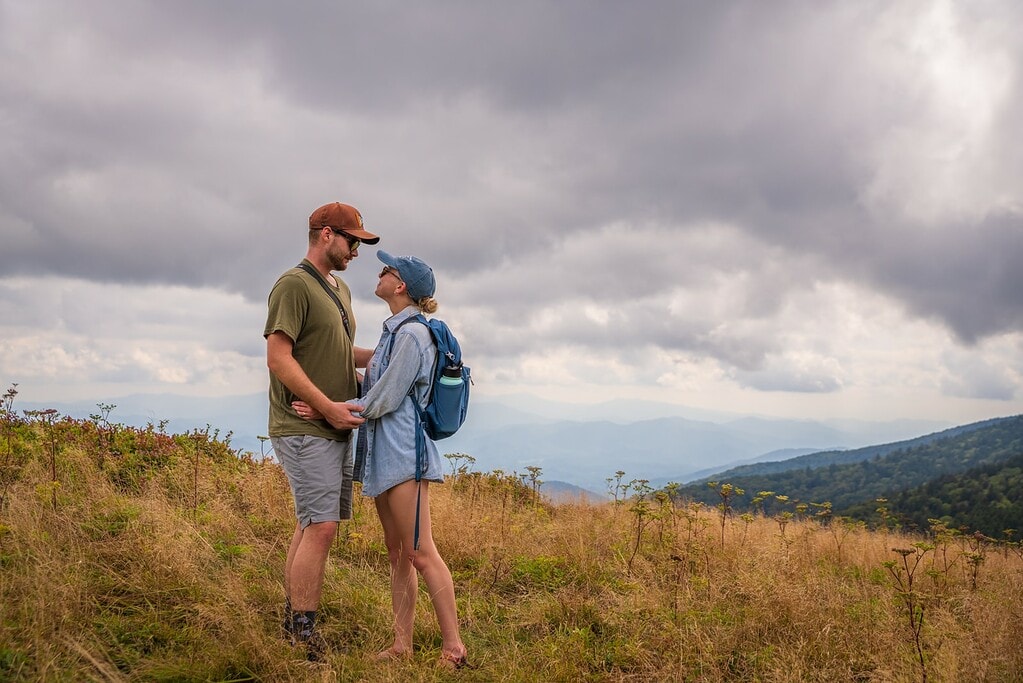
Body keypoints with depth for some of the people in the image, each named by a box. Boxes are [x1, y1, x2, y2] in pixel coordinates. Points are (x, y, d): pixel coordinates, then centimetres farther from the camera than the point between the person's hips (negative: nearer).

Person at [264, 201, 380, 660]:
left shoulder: (340, 289, 18)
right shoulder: (293, 285, -11)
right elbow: (278, 359, -17)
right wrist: (328, 406, -19)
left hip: (335, 430, 9)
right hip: (304, 429, -9)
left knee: (311, 526, 12)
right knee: (321, 526, -11)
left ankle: (291, 624, 21)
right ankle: (304, 634, -3)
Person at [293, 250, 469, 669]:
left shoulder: (412, 334, -13)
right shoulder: (394, 331, 16)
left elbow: (383, 401, -14)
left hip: (403, 453, -10)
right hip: (383, 454, 10)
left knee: (420, 554, -7)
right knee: (397, 555, 11)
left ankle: (453, 648, 0)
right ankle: (402, 645, 18)